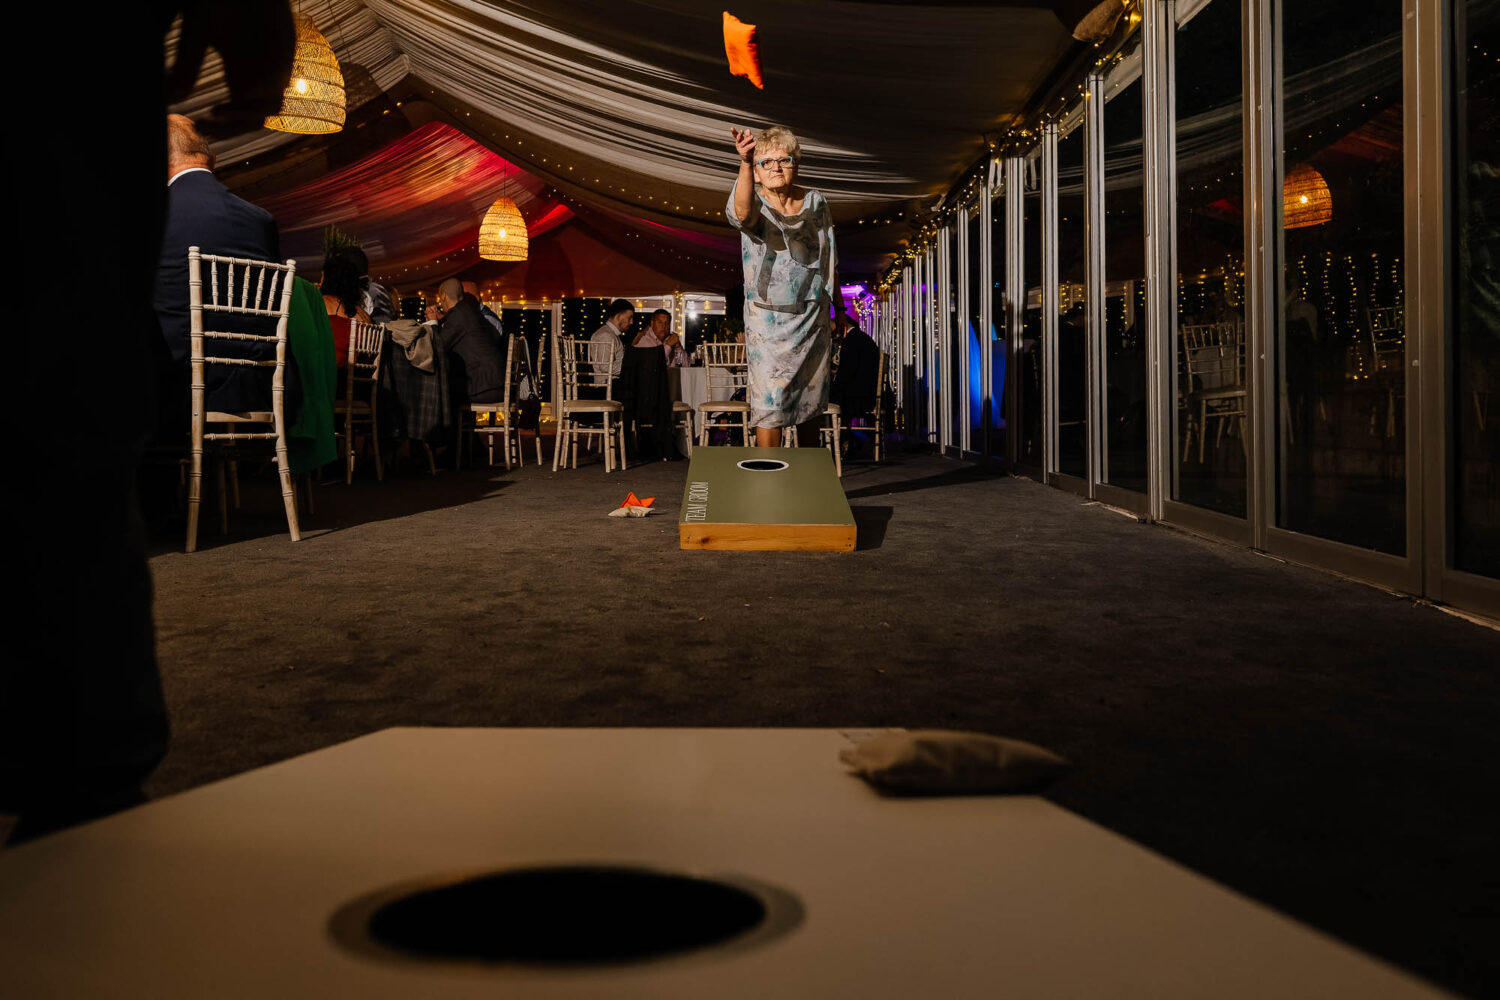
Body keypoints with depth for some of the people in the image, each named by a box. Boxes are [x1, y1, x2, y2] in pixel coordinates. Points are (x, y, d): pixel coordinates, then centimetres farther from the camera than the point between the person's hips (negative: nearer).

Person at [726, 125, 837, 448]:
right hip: (768, 321, -4)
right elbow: (743, 212, -38)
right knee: (770, 402, -7)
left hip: (813, 317, 4)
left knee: (813, 398, 12)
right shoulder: (755, 204, -10)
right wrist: (745, 163, -55)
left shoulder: (816, 203, 2)